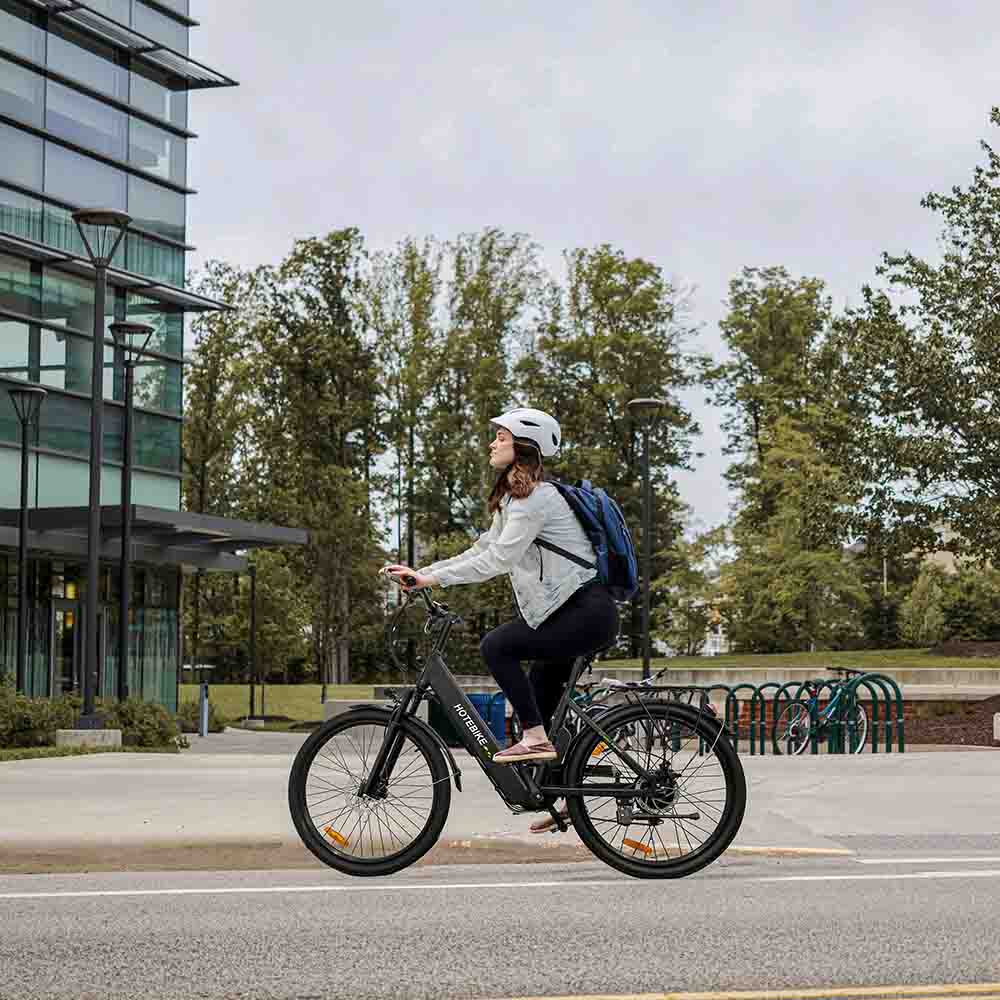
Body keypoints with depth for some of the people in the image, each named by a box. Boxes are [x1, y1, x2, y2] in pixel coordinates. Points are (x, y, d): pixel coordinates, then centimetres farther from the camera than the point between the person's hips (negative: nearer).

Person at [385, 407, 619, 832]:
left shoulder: (536, 497, -15)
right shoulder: (512, 498, 17)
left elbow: (497, 559, -22)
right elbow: (481, 552, 16)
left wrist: (431, 578, -23)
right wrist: (421, 573, 6)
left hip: (588, 612, -10)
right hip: (575, 611, 10)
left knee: (497, 646, -20)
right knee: (537, 699, 12)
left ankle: (535, 738, -15)